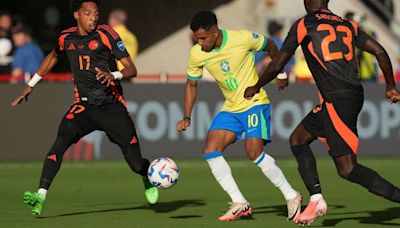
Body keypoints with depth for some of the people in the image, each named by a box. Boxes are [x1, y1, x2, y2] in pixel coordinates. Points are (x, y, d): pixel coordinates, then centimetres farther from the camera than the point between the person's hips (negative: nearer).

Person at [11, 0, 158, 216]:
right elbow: (53, 56, 28)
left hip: (112, 106, -2)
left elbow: (131, 69, -10)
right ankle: (41, 195, -34)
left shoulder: (105, 34, -8)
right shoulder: (66, 38, 4)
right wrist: (30, 85, 28)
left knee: (136, 164, -1)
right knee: (61, 139, -27)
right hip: (84, 105, 2)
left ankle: (149, 181, 36)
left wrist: (114, 75, -31)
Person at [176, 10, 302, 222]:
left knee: (254, 152, -22)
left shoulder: (243, 38, -19)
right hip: (230, 109, 5)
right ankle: (240, 204, -7)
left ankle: (291, 196, -7)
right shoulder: (197, 54, -8)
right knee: (210, 151, -10)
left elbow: (270, 46, 2)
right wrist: (186, 118, 3)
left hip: (255, 103, -5)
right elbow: (191, 84, 9)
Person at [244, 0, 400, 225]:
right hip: (353, 95, 8)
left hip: (337, 101, -8)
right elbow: (380, 52, 9)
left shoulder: (303, 25, 0)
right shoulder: (348, 25, 14)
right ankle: (316, 199, 13)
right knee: (298, 139, 20)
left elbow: (277, 66, 7)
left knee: (347, 169, -8)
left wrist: (256, 88, 24)